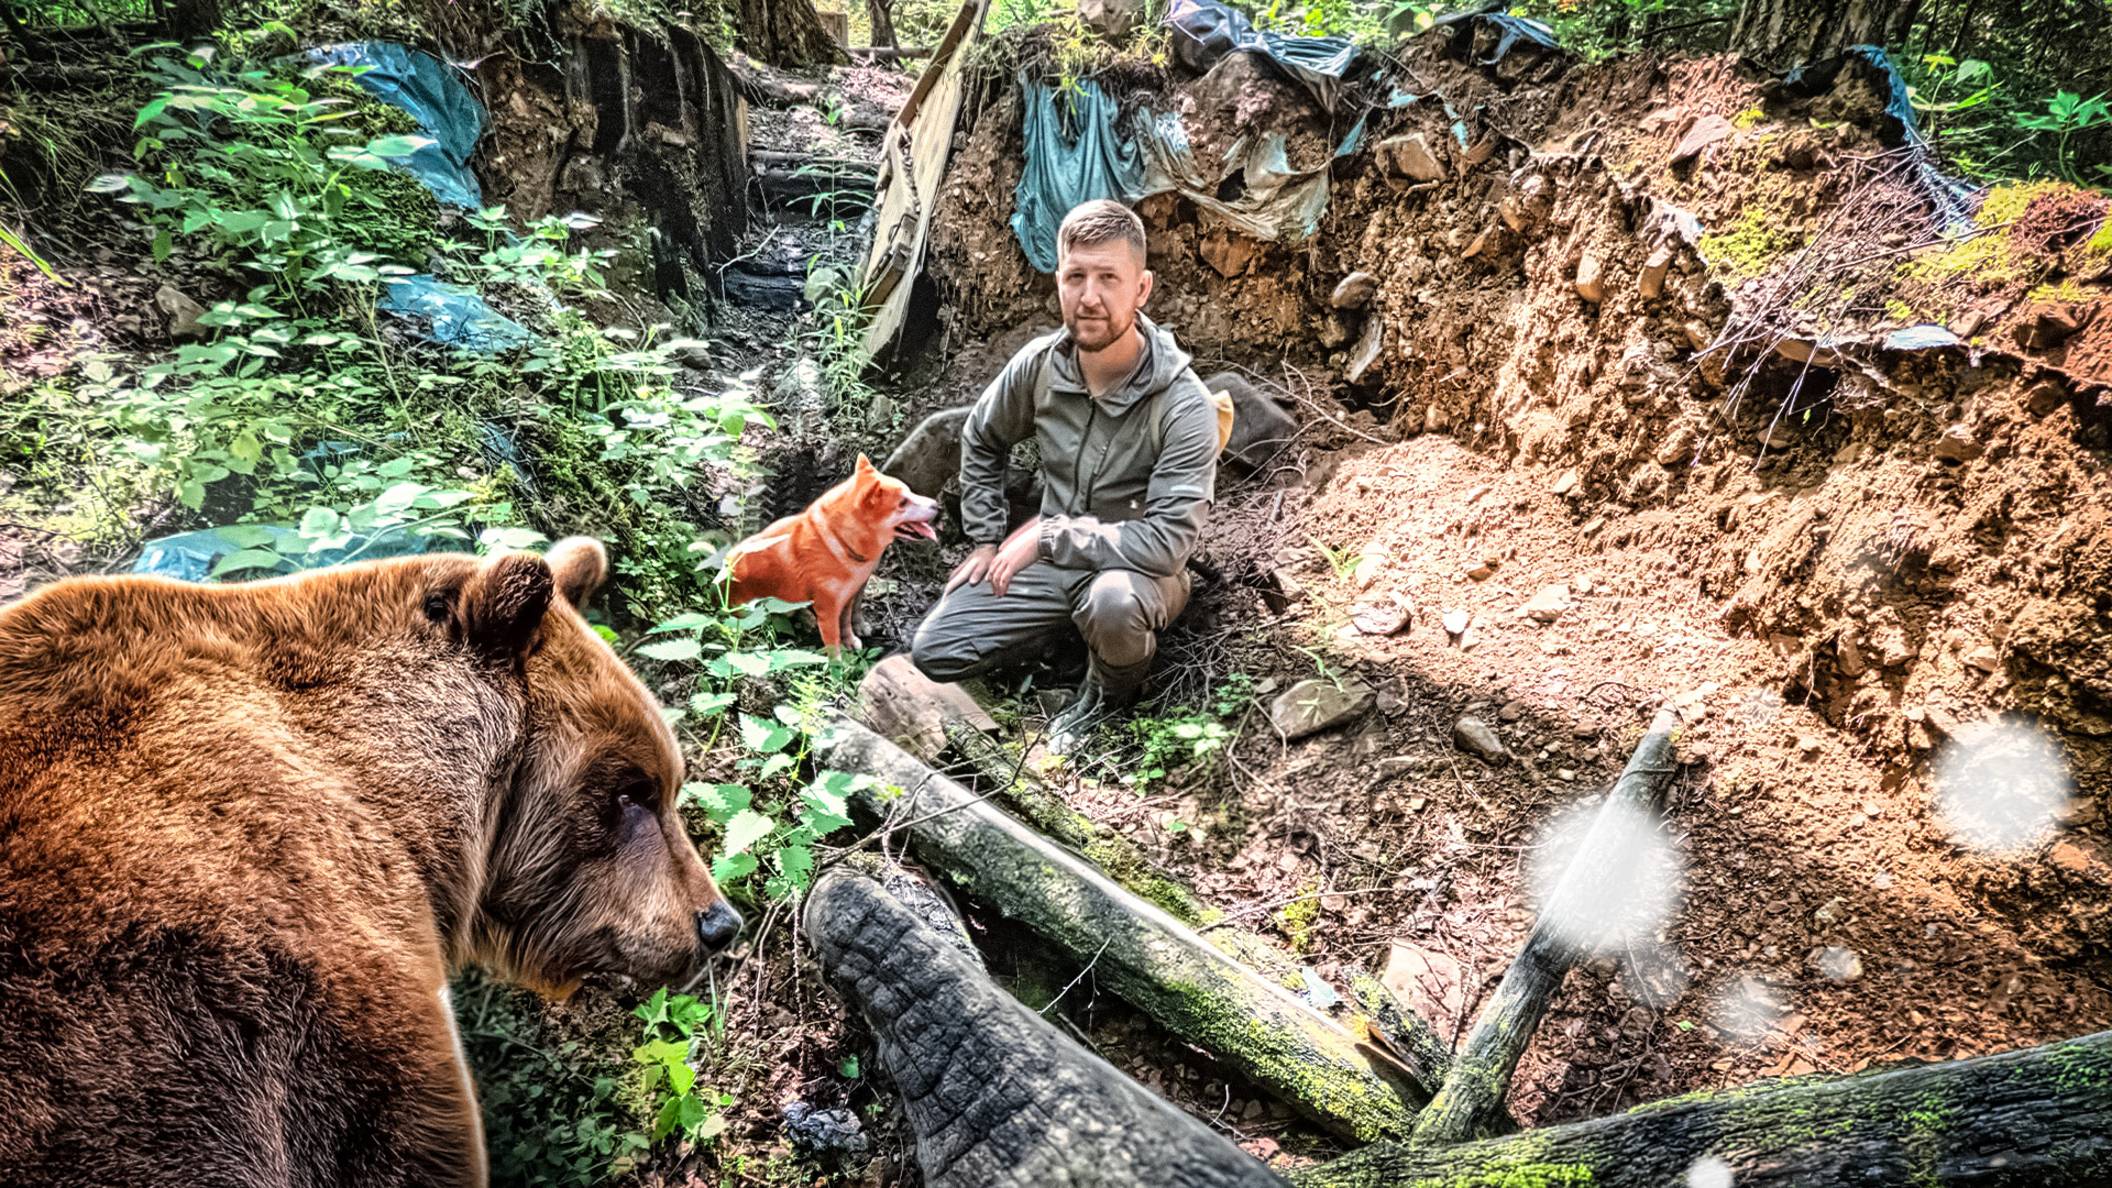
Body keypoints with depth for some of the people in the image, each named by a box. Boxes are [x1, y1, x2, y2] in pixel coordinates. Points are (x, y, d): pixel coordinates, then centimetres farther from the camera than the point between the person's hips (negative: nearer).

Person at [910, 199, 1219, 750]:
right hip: (1048, 559, 5)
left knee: (1112, 600, -41)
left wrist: (1045, 535, -25)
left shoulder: (1184, 404, -26)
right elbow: (980, 441, 10)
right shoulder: (1038, 365, -10)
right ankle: (1073, 623, 13)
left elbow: (1167, 541, -31)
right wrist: (987, 541, 4)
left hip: (1135, 572, -4)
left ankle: (1110, 689, -5)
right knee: (932, 652, -4)